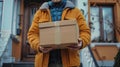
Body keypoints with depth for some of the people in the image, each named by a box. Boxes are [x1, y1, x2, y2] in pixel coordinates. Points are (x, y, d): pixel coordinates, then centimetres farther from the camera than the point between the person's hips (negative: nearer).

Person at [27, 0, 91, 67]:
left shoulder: (76, 11, 11)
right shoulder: (40, 12, 13)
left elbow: (85, 32, 6)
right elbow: (32, 33, 8)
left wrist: (81, 43, -17)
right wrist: (38, 46, -13)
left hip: (68, 60, -1)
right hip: (46, 61, 1)